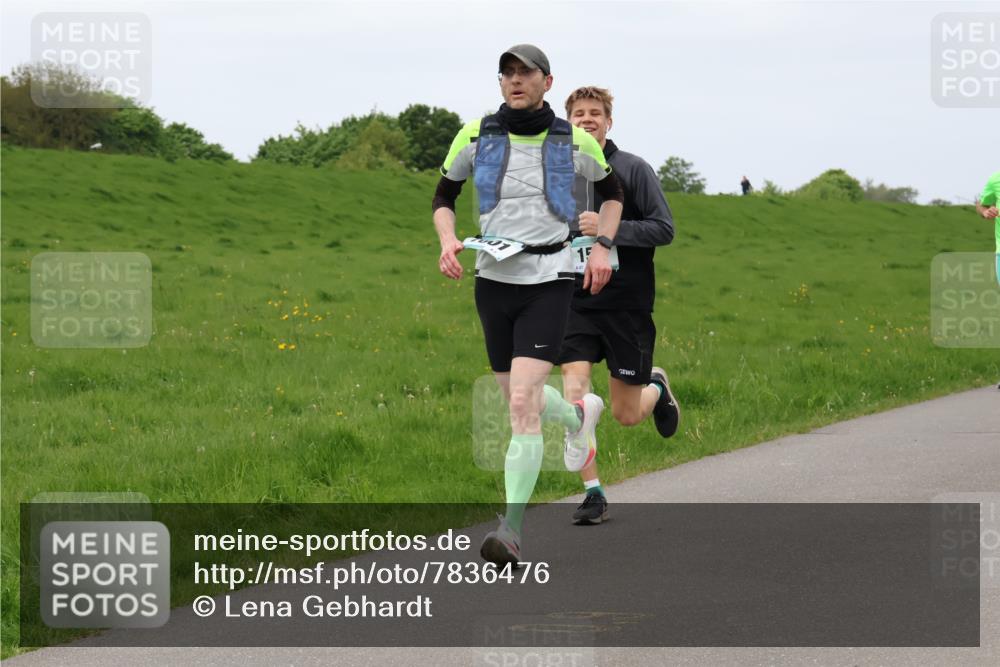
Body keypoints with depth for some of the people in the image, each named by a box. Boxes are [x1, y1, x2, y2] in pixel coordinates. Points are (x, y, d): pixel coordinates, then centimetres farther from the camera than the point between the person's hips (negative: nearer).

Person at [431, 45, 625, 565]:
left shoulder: (574, 141, -2)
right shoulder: (477, 136, -1)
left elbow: (611, 191, 17)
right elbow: (444, 196, 14)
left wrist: (602, 248, 3)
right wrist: (448, 241, -6)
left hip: (549, 282, -3)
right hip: (494, 280, 3)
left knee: (522, 403, -18)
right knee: (520, 401, 16)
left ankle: (512, 530, -16)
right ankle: (579, 413, 53)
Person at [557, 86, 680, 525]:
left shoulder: (633, 169, -4)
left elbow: (664, 229, -9)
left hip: (627, 304, -2)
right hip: (576, 304, 2)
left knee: (626, 415, 5)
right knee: (573, 398, -15)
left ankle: (656, 387, 40)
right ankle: (592, 493, -4)